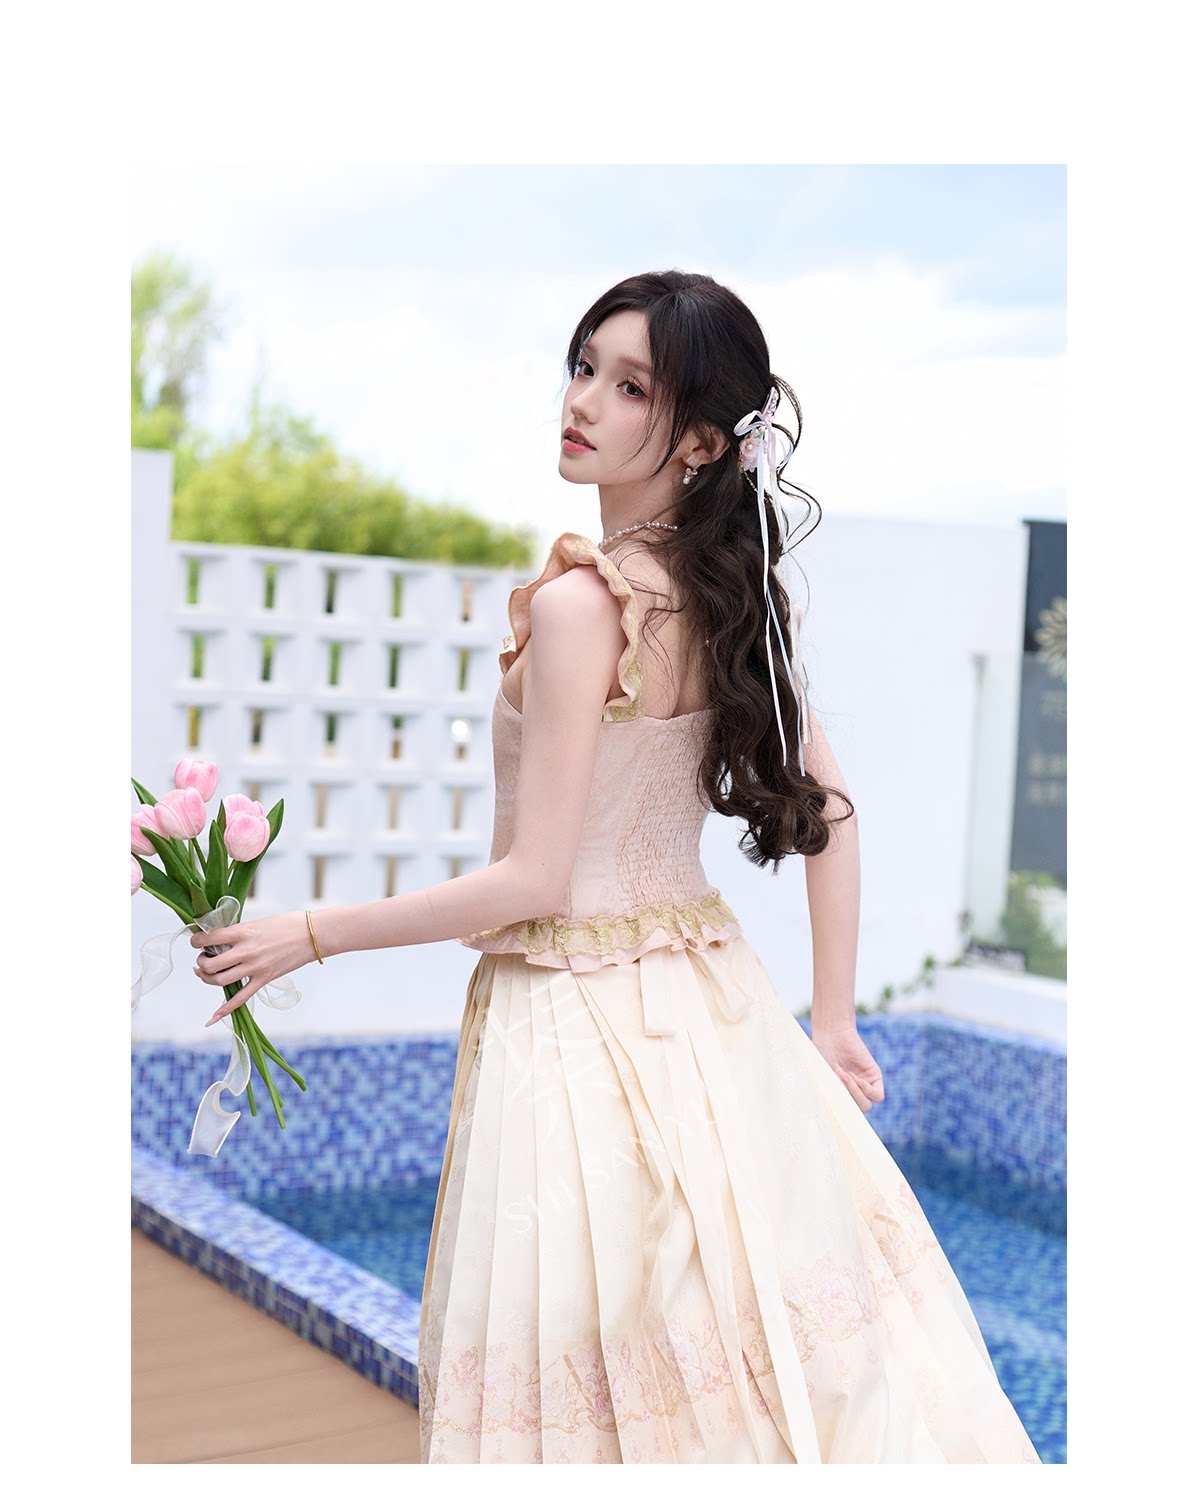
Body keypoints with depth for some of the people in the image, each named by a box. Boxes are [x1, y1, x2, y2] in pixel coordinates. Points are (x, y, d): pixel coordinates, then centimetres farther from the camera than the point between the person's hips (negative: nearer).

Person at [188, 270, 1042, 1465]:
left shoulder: (578, 600, -20)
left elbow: (533, 881, -19)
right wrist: (833, 1018, 15)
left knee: (598, 1380, 7)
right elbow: (828, 807, 8)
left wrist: (311, 934, -9)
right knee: (763, 1340, 19)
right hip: (709, 996, 8)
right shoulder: (732, 589, 3)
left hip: (582, 1015, -8)